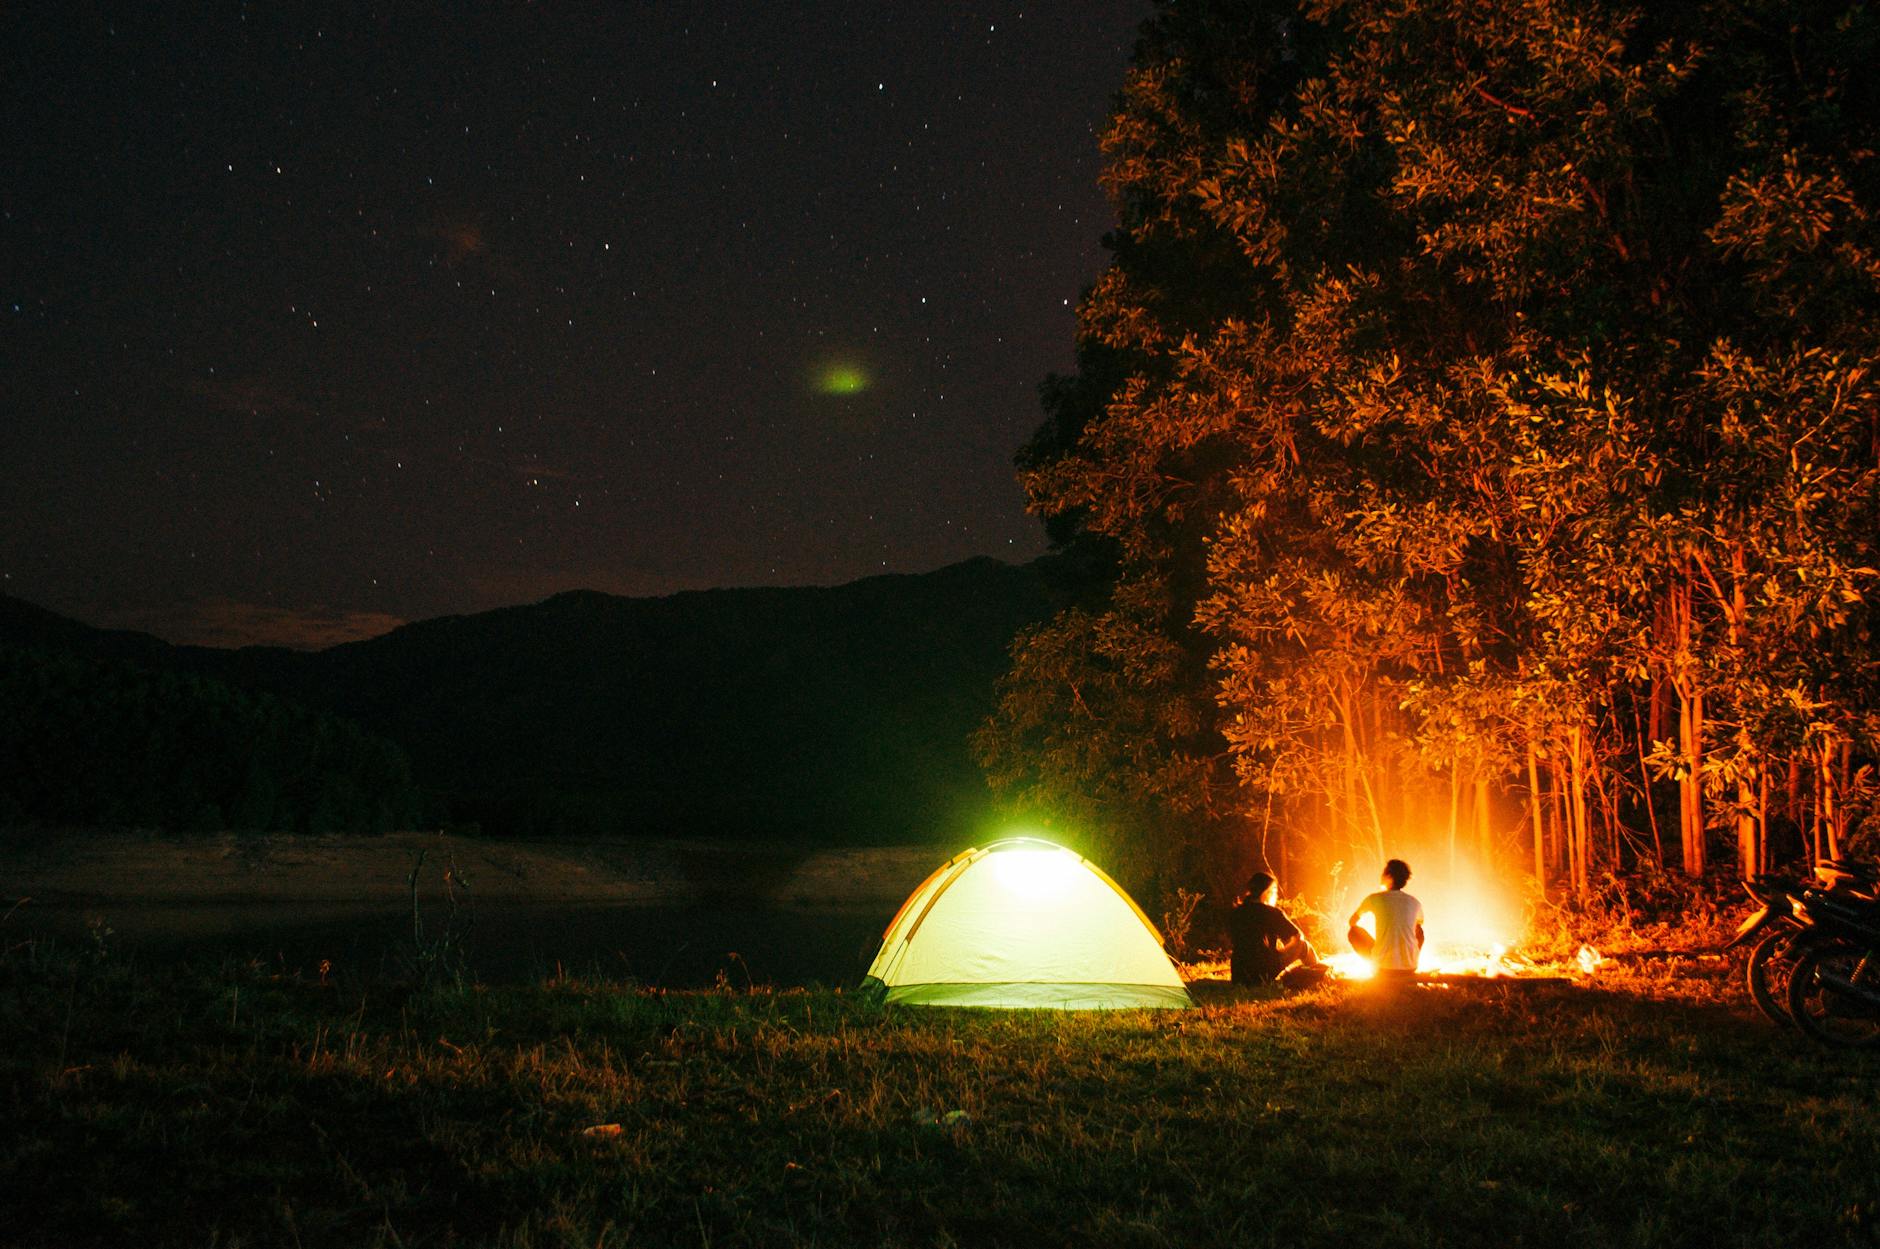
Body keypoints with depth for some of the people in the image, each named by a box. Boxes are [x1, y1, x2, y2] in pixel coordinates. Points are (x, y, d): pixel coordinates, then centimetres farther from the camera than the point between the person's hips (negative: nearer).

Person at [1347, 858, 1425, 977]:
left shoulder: (1375, 899, -2)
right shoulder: (1414, 903, 6)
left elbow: (1352, 922, 14)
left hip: (1383, 967, -3)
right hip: (1410, 968, 3)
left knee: (1353, 931, 18)